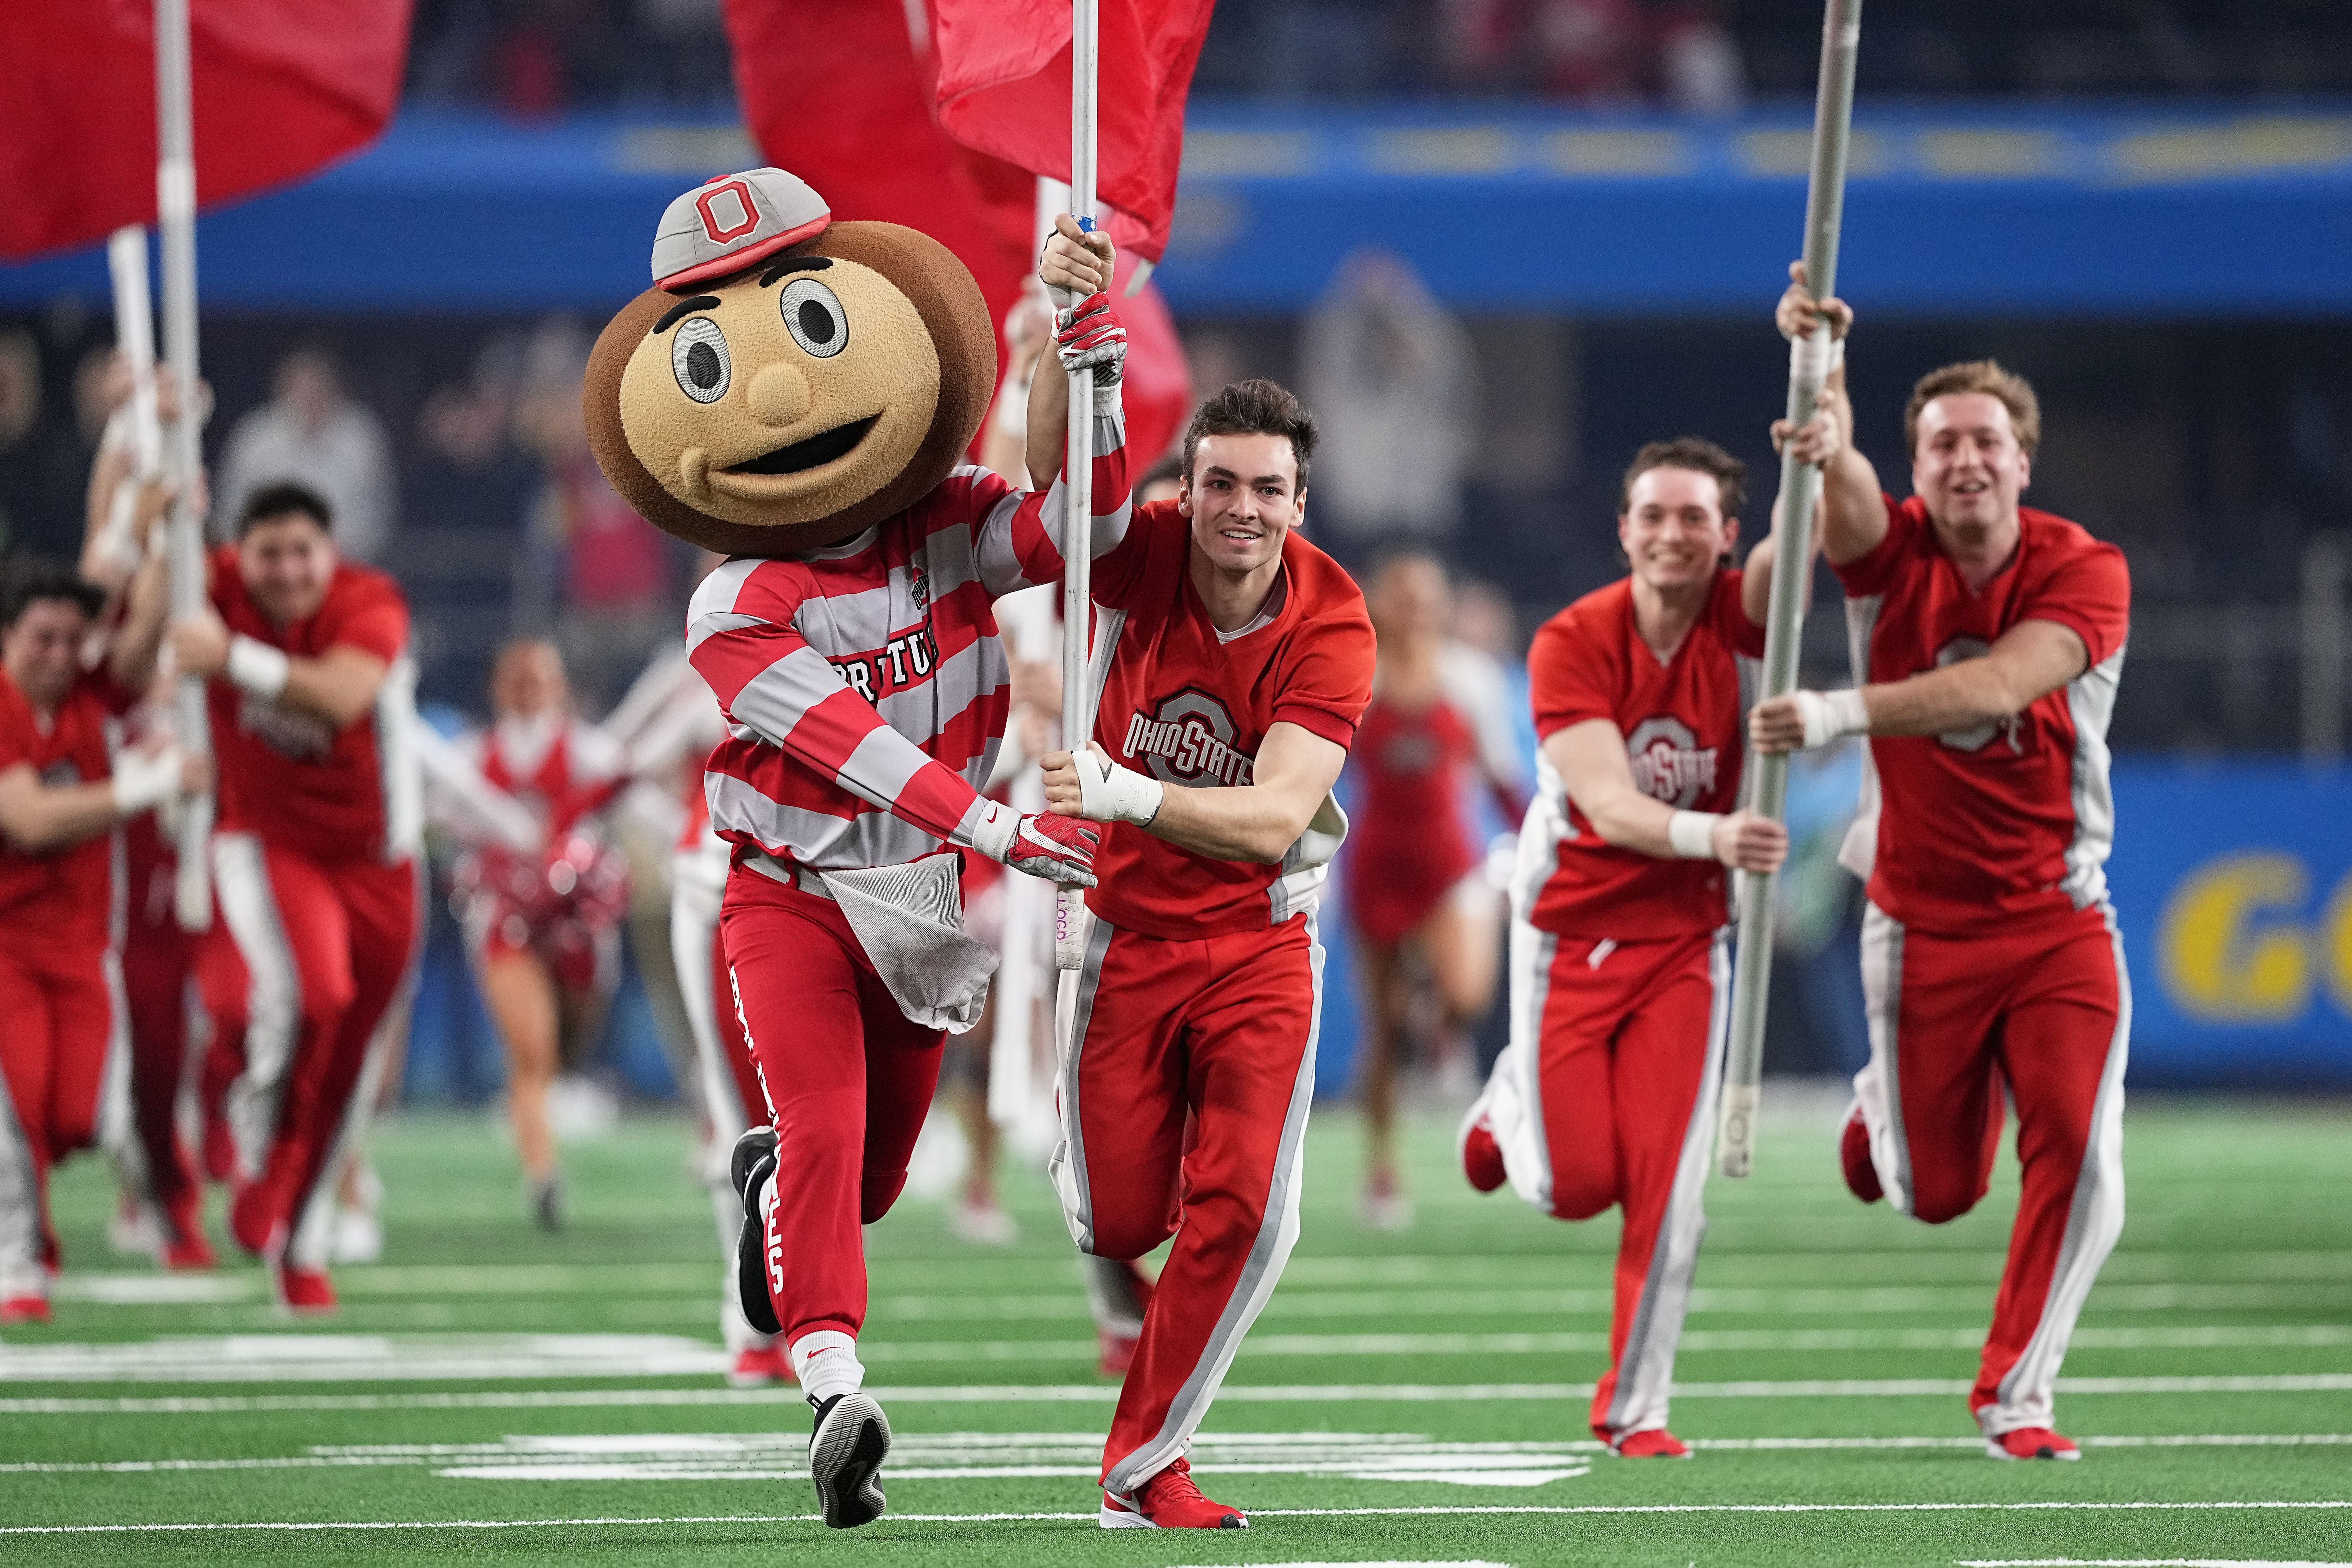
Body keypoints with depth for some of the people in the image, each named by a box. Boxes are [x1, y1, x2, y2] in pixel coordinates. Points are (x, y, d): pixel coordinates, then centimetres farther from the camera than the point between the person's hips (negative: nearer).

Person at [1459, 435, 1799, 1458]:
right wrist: (1711, 836, -48)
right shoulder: (1573, 644, -16)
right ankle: (1512, 1108, 32)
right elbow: (1610, 806, -28)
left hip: (1684, 941, 2)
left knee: (1666, 1185, -9)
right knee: (1577, 1186, -4)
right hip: (1570, 934, -1)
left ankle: (1634, 1407, 7)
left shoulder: (1738, 616, -9)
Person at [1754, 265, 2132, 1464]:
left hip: (2059, 919, -1)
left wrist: (1846, 714, -39)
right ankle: (1887, 1104, 45)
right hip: (1922, 924, 1)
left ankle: (2015, 1396, 3)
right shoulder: (1892, 553, -6)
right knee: (1936, 1193, 8)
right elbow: (1837, 479, -29)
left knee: (2078, 1159, -15)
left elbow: (1995, 688, -28)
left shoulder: (2084, 574, -10)